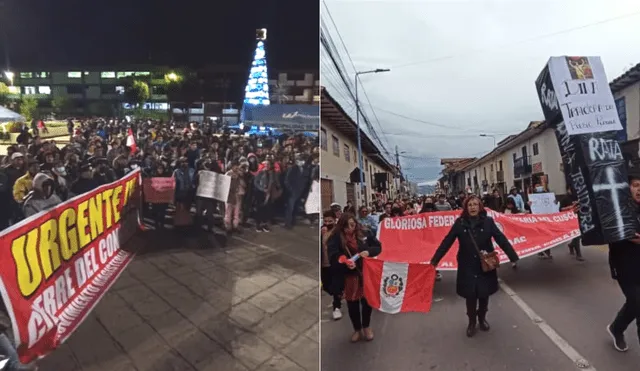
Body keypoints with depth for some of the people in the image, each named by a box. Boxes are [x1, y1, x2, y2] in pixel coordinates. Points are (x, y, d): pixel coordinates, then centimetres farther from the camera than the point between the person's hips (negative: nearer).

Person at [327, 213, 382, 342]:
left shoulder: (364, 234, -3)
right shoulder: (335, 239, -12)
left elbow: (378, 247, 3)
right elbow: (333, 258, -21)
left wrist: (368, 252, -17)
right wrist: (346, 263, -39)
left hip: (366, 274, 2)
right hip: (349, 276, -2)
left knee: (367, 301, 15)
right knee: (352, 304, 11)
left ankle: (366, 326, 41)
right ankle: (357, 329, 36)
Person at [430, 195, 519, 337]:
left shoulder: (488, 221, -7)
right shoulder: (460, 223, -6)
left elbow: (501, 239, -6)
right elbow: (447, 242, -5)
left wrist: (513, 257, -10)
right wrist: (435, 260, -5)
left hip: (485, 265, 1)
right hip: (467, 266, 0)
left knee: (484, 294, 12)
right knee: (470, 295, 4)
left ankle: (482, 319, 38)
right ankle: (472, 322, 27)